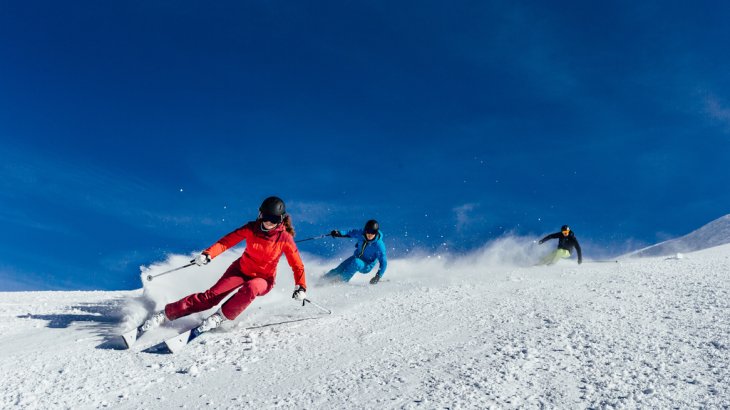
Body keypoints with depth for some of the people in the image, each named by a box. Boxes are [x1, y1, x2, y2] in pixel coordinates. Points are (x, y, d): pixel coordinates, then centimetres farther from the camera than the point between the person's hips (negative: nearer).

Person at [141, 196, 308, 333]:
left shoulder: (285, 238, -19)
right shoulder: (251, 228, -14)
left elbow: (297, 265, -14)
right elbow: (228, 240, -13)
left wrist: (301, 287, -27)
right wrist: (208, 254, -28)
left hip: (263, 279, -1)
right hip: (241, 269, 2)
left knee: (250, 288, -37)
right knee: (211, 295, -12)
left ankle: (220, 317, -19)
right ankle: (166, 313, -1)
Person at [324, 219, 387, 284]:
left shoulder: (379, 245, -29)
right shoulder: (361, 233, -18)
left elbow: (383, 262, -23)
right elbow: (350, 233, 2)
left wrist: (378, 276, -31)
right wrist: (339, 233, -14)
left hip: (367, 266, -4)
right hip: (356, 258, 5)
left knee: (356, 262, -34)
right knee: (338, 270, -6)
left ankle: (341, 280, -18)